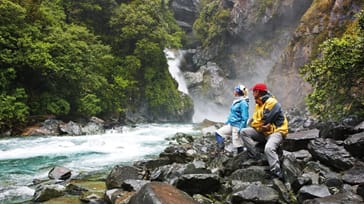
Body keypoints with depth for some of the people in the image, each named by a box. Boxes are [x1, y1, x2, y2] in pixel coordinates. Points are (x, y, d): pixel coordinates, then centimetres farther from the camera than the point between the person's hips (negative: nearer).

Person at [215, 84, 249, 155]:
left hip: (237, 126, -9)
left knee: (238, 145, -2)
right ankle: (221, 150, 0)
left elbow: (244, 118, -19)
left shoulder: (243, 103, -16)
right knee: (218, 133, 3)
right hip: (231, 125, 9)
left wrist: (240, 129, -21)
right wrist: (226, 123, 20)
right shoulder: (236, 101, 10)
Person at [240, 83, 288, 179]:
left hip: (276, 131, -8)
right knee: (244, 132, -9)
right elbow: (255, 121, 5)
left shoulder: (272, 102, -13)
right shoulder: (258, 104, 15)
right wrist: (260, 127, -15)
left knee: (269, 148, -36)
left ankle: (277, 174, -31)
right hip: (263, 132, 8)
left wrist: (254, 124, -2)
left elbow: (264, 121, -19)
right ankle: (255, 156, -16)